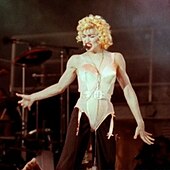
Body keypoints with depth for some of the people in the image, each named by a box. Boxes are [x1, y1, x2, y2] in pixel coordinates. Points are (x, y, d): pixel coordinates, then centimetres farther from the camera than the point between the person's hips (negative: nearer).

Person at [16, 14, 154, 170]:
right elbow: (60, 86, 11)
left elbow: (128, 90, 10)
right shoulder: (77, 60, 6)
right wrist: (33, 97, 2)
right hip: (82, 114, -1)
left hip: (105, 116, 1)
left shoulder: (115, 58, 8)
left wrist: (140, 121, 7)